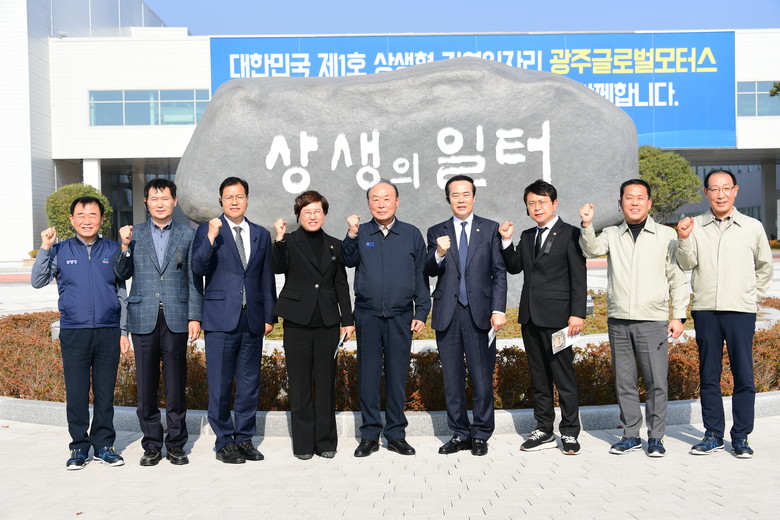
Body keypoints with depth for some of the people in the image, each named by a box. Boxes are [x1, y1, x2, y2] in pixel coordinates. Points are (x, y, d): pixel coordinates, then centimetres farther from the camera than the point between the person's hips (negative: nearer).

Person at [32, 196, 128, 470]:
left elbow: (122, 292, 11)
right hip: (73, 331, 0)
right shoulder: (60, 251, 6)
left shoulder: (112, 250, 7)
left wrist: (124, 330, 7)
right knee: (76, 391, 3)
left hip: (108, 331, 1)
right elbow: (37, 281, 0)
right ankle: (79, 446, 15)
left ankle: (104, 444, 17)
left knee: (105, 391, 6)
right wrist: (45, 248, -9)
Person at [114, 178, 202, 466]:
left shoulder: (188, 236, 7)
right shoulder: (134, 234, 9)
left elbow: (194, 280, 6)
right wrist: (125, 247, -10)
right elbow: (122, 275, 5)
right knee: (146, 384, 5)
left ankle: (176, 444, 15)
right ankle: (152, 444, 17)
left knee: (176, 384, 4)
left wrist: (195, 317, -1)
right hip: (143, 318, 1)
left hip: (176, 319, -1)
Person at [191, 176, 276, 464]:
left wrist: (269, 316, 10)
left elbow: (267, 278, 14)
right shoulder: (207, 230, 3)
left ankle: (244, 438, 21)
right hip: (221, 319, -3)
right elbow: (198, 268, -10)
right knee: (220, 384, 1)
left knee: (250, 383, 9)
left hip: (252, 320, 4)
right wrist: (211, 237, -22)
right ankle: (224, 442, 13)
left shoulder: (261, 234, 14)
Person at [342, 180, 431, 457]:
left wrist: (421, 312, 3)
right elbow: (349, 261, -11)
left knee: (397, 376, 6)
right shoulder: (361, 233, 6)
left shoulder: (411, 234, 7)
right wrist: (352, 235, -25)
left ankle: (396, 434, 16)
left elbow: (421, 276, 8)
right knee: (368, 375, 5)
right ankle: (370, 435, 15)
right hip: (367, 315, 0)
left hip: (401, 316, 0)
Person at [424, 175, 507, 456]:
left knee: (482, 378, 1)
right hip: (447, 314, 2)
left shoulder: (491, 229, 6)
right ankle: (460, 433, 20)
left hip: (479, 313, -2)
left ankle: (481, 435, 14)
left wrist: (499, 309, -7)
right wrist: (439, 254, -22)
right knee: (452, 379, 9)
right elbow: (430, 271, -1)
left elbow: (499, 272, 2)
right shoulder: (437, 232, 9)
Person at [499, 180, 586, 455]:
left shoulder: (570, 234, -4)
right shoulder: (527, 237, 15)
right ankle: (544, 431, 21)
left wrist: (577, 314, -15)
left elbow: (578, 279, -8)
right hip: (530, 317, 7)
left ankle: (569, 433, 9)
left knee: (564, 377, -1)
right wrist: (506, 241, -1)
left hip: (557, 317, -6)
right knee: (539, 377, 12)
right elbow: (514, 267, 12)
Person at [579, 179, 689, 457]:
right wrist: (587, 225, -27)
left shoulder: (666, 235, 5)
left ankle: (656, 437, 12)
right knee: (624, 382, 8)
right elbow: (592, 249, -10)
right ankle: (630, 435, 18)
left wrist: (679, 315, -1)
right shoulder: (611, 235, 10)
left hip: (653, 320, -2)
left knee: (657, 382, -1)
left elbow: (678, 279, 5)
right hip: (618, 320, 2)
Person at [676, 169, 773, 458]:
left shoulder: (753, 227, 5)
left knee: (744, 376, 0)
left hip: (741, 311, -1)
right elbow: (687, 264, -5)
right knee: (709, 375, 7)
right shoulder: (695, 226, 4)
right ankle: (713, 435, 16)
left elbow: (765, 267, 18)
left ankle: (741, 437, 11)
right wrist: (684, 239, -19)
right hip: (705, 310, 1)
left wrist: (754, 296, 14)